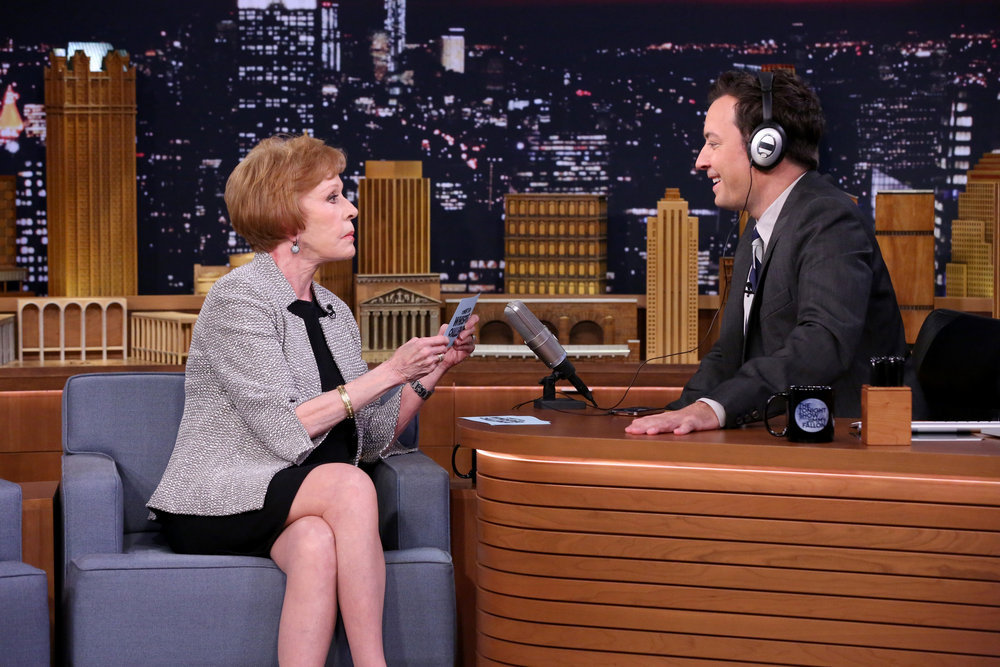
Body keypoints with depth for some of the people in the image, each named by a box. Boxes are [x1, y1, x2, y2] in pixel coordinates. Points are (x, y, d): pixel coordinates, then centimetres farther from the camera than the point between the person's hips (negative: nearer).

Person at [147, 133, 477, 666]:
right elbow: (283, 430, -17)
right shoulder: (238, 298, -7)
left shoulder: (334, 314, 17)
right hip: (213, 507, -5)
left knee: (318, 542, -32)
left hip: (298, 510, 5)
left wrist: (430, 372, 3)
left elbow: (372, 440, 14)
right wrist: (387, 374, -14)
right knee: (348, 485, -32)